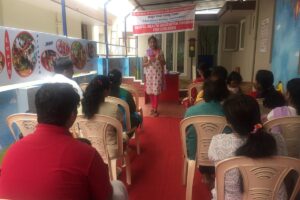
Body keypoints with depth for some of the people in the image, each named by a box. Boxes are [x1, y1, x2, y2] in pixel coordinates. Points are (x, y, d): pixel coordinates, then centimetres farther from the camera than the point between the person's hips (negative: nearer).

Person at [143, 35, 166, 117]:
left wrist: (160, 59, -16)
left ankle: (155, 109, 4)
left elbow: (164, 63, 4)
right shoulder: (147, 52, 2)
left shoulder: (160, 51, 1)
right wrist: (149, 61, -18)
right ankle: (153, 107, 24)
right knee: (150, 92, 8)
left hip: (157, 74, -2)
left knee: (156, 92, -5)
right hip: (149, 74, 2)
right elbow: (143, 64, 1)